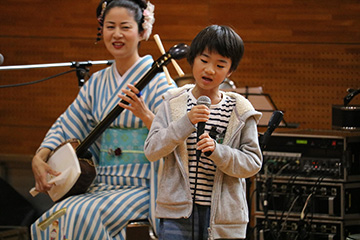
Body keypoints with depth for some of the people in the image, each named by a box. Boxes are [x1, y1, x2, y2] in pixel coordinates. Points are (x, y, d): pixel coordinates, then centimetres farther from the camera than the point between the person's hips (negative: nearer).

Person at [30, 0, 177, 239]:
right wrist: (40, 158, -2)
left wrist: (146, 116, -31)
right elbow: (66, 124, 15)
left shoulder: (156, 83, -7)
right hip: (102, 184, 6)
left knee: (83, 216, -29)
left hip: (140, 186, -5)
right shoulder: (97, 83, 13)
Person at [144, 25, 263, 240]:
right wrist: (186, 123, -18)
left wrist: (217, 151, -19)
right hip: (177, 213, 0)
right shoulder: (173, 104, 4)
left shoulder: (239, 111, 1)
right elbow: (151, 150, -5)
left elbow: (253, 163, -2)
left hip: (223, 215, 0)